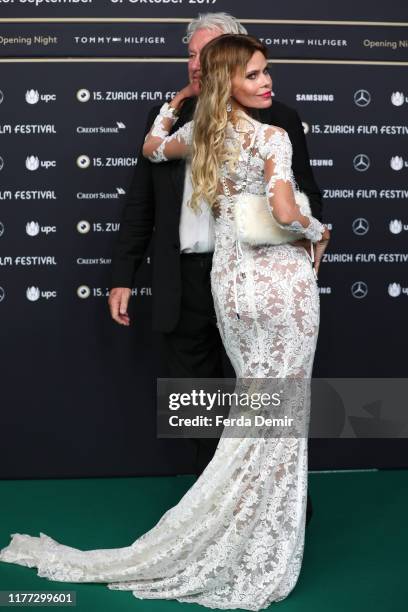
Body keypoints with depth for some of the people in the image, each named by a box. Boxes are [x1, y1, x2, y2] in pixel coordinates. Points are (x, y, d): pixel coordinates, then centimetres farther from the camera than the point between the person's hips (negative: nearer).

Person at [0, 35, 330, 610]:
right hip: (283, 278, -6)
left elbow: (153, 148, 25)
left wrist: (177, 99, 28)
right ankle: (263, 553, 11)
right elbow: (285, 212, -23)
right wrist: (319, 232, -4)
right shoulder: (273, 137, -13)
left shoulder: (201, 130, 6)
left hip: (230, 279, 6)